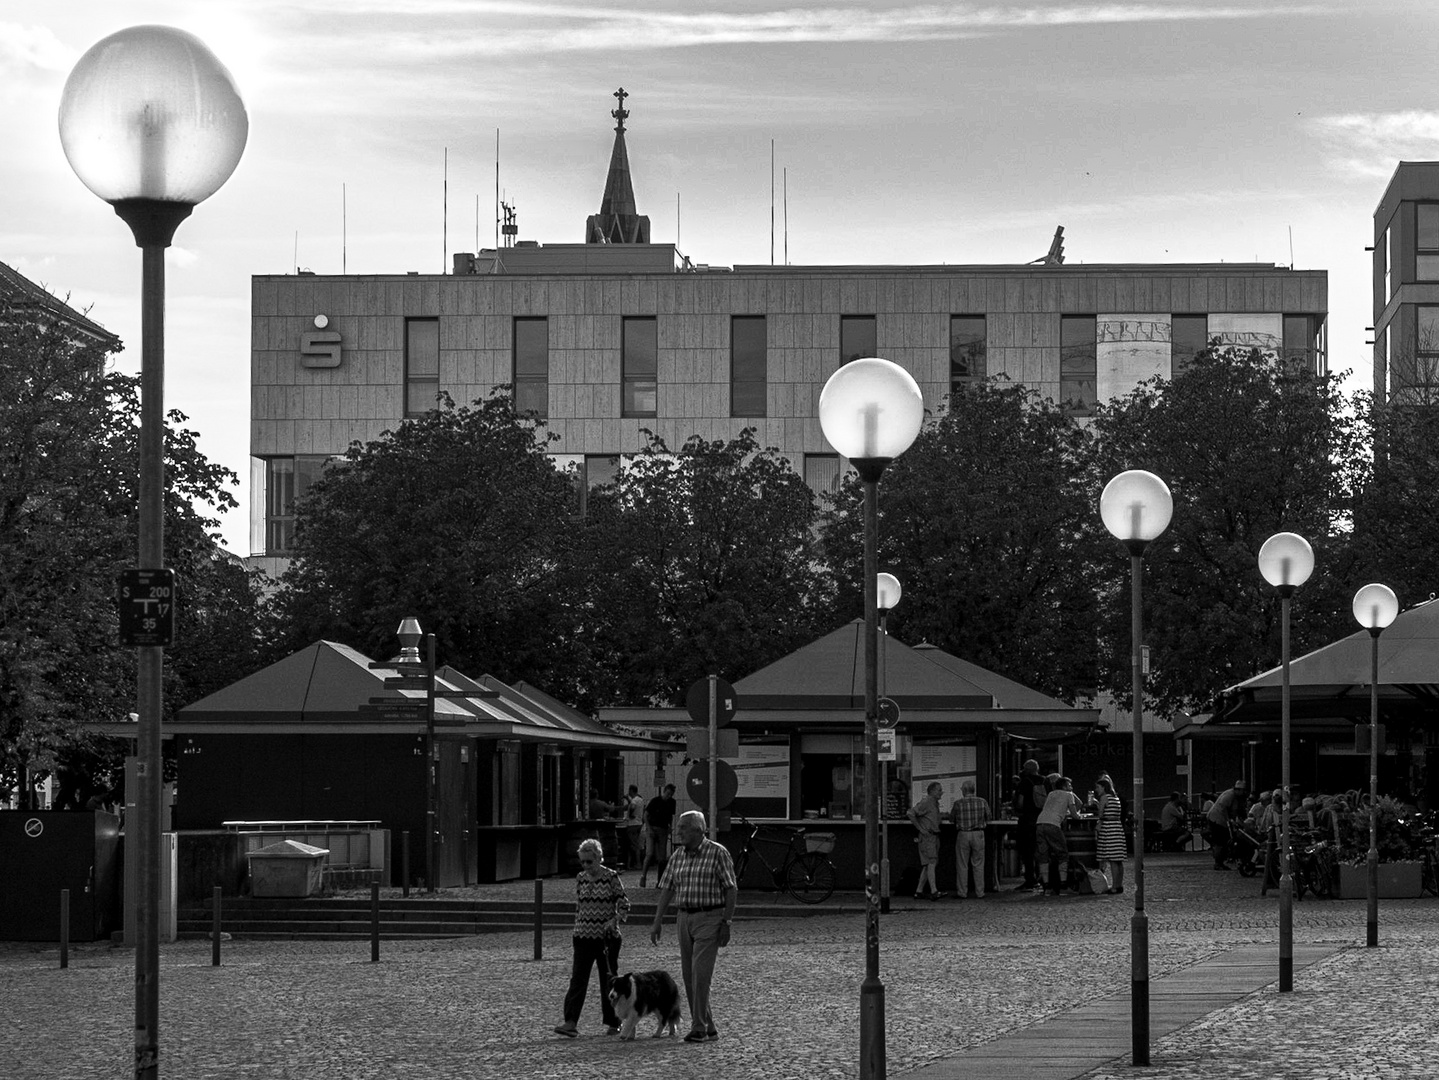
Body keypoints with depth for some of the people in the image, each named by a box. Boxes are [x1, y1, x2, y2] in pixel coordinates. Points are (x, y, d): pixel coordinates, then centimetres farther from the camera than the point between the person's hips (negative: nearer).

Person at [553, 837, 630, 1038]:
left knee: (608, 980, 5)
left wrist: (614, 920, -19)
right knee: (578, 979, -7)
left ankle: (613, 1023, 17)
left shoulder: (611, 878, -6)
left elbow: (624, 906, -3)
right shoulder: (580, 879, 7)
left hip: (607, 937, -3)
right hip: (583, 937, 3)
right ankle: (571, 1023, -14)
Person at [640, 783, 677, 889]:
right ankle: (642, 877, -8)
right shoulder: (655, 801, -9)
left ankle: (659, 881, 6)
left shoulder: (671, 802, 4)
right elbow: (646, 815, -4)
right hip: (652, 828, -4)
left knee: (662, 857, 0)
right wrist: (648, 828, -13)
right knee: (650, 853, -16)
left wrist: (670, 827, 2)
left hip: (663, 829, 4)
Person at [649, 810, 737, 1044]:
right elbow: (666, 890, 10)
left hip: (709, 918, -6)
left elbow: (731, 890, -8)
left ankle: (699, 1028, -13)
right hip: (685, 918, 6)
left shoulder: (718, 853, -7)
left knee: (701, 973, -14)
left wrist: (727, 923, -14)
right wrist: (657, 923, 3)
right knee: (690, 977, 6)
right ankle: (708, 1028, 14)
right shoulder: (677, 857, 9)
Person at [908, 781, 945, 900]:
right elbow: (911, 813, -20)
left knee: (926, 866, 8)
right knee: (931, 863, -16)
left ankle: (918, 892, 10)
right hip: (927, 837, -9)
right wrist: (920, 829, -18)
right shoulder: (925, 803, -12)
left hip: (934, 836, 9)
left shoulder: (935, 803, 18)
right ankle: (934, 892, -23)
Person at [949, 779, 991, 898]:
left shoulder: (958, 803, -9)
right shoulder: (982, 802, -5)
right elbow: (988, 819, 5)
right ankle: (979, 893, 8)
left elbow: (951, 819, 3)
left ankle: (962, 892, 9)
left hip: (963, 834, -1)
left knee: (962, 865, 8)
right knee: (978, 865, 9)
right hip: (978, 834, 1)